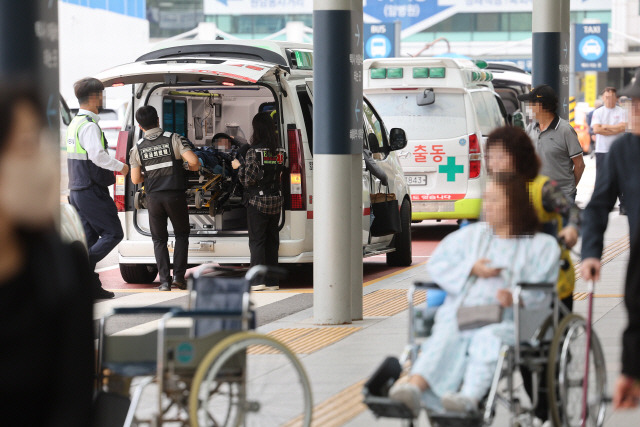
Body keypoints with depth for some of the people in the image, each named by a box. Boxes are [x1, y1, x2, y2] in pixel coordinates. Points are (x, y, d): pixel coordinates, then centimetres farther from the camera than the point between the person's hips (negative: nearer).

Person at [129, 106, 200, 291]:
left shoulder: (137, 148, 2)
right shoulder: (174, 139, -4)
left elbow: (135, 179, 3)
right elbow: (193, 161, -14)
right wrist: (191, 168, 10)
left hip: (153, 197, 1)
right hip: (175, 194, -1)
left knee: (159, 239, 12)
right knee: (181, 235, 14)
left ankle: (164, 280, 3)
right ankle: (178, 276, 2)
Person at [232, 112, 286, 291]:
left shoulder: (254, 152, -13)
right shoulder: (279, 152, 4)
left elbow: (248, 180, -13)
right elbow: (280, 176, 8)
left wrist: (239, 167, 3)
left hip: (257, 202, -5)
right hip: (275, 200, 5)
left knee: (256, 240, -1)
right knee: (272, 240, 11)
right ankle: (272, 280, 13)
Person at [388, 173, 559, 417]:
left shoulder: (541, 245, 15)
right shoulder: (472, 235, 28)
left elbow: (541, 291, 2)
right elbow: (436, 264, 19)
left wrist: (518, 298, -20)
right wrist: (471, 269, 2)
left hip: (505, 320, -3)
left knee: (487, 340, -37)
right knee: (442, 340, -30)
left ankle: (469, 399, -60)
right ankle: (413, 389, -56)